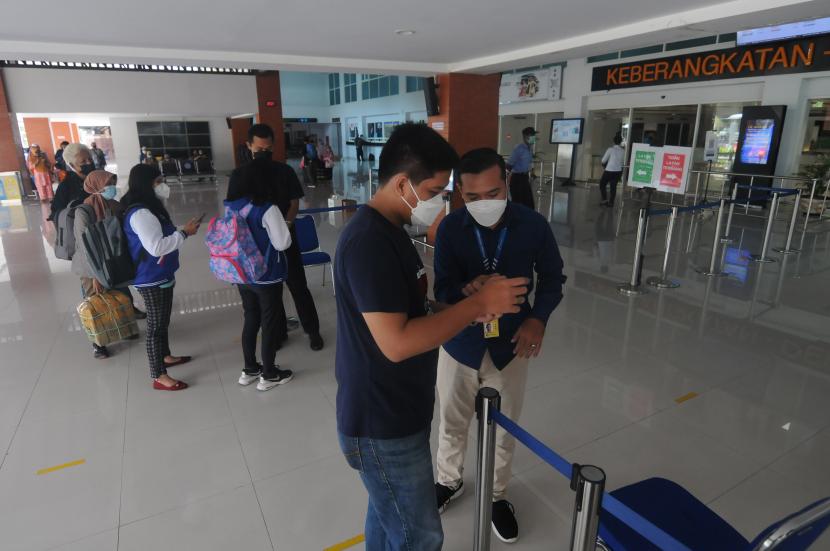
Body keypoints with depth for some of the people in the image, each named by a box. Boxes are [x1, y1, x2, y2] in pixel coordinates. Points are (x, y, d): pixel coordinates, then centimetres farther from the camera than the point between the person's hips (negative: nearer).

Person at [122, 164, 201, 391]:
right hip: (151, 280, -10)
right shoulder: (139, 213, -24)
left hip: (161, 276, 10)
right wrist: (184, 232, -23)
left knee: (163, 321, 24)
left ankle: (166, 356, 42)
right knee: (156, 325, -1)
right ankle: (159, 376, 9)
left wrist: (183, 230, 6)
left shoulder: (149, 208, 9)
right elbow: (156, 247, -31)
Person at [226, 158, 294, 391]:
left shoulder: (233, 207, -1)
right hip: (267, 277, -6)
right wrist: (284, 226, 0)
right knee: (270, 324, 8)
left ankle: (249, 369, 32)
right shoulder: (268, 209, -21)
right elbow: (283, 243, -18)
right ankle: (269, 375, 21)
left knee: (250, 320, 20)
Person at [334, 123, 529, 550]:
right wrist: (478, 303, -24)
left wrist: (463, 310, 0)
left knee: (388, 517, 28)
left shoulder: (387, 229, 7)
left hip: (393, 413, 9)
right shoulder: (369, 242, -26)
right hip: (383, 425, -9)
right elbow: (397, 342, -31)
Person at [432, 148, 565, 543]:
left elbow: (552, 277, 2)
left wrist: (538, 318, -15)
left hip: (511, 346, 0)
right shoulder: (450, 228, -15)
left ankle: (497, 495, 45)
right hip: (460, 345, 0)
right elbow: (441, 289, -17)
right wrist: (468, 289, -39)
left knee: (504, 428, 18)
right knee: (452, 423, 20)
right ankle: (449, 481, 49)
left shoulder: (534, 226, -13)